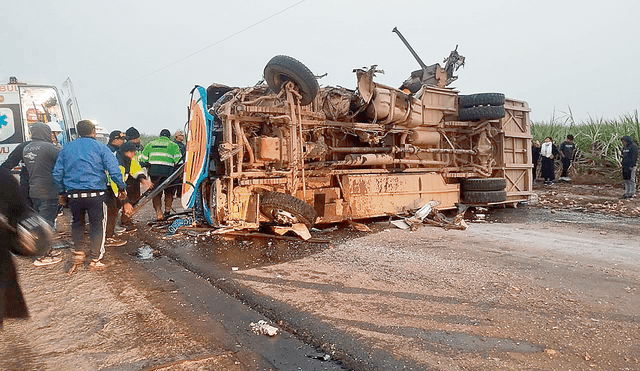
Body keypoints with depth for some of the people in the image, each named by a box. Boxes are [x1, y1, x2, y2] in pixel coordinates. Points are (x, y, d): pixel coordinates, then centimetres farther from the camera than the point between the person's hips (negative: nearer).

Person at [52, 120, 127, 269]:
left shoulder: (66, 148, 11)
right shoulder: (100, 147, -2)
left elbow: (57, 173, 12)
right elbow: (114, 170, -10)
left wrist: (61, 192, 21)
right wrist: (121, 188, -2)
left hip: (73, 194, 4)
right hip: (95, 194, -4)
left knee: (77, 223, 23)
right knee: (97, 225, 4)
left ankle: (78, 252, 29)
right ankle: (95, 259, 6)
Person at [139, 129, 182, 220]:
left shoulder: (150, 144, 20)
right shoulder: (173, 145, 9)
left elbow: (143, 159, 18)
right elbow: (178, 160, -1)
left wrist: (148, 167, 30)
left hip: (153, 171, 2)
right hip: (167, 171, -2)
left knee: (156, 193, 9)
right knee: (168, 192, 15)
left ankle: (158, 213, 2)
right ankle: (167, 211, 16)